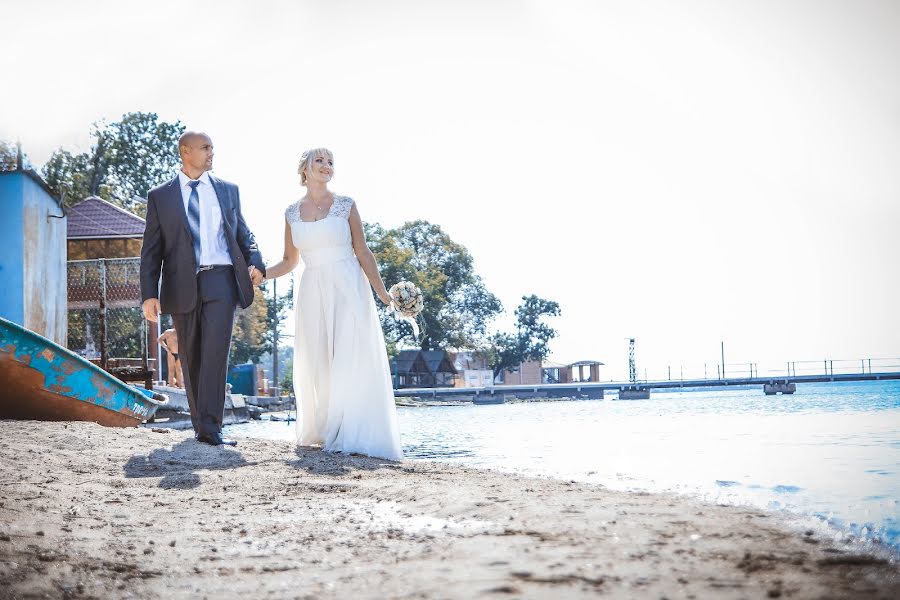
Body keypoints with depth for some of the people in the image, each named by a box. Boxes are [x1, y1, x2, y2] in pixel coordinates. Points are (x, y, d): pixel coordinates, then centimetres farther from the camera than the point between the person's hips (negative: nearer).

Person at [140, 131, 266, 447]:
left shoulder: (227, 190, 15)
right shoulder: (160, 196, 9)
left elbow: (243, 233, 18)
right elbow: (151, 250, 6)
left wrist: (255, 263, -3)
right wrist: (149, 294, -4)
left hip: (220, 280, 0)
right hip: (182, 285, 0)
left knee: (215, 352, -15)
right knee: (191, 357, 7)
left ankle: (211, 428, -17)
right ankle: (199, 423, 20)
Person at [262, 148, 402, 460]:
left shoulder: (346, 205, 2)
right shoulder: (292, 212, 9)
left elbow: (362, 252, 1)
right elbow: (289, 261, 14)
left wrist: (382, 291, -7)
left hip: (347, 290, -3)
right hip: (313, 292, 3)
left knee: (351, 361, -8)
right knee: (316, 364, 2)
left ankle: (353, 434, -4)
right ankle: (321, 431, 11)